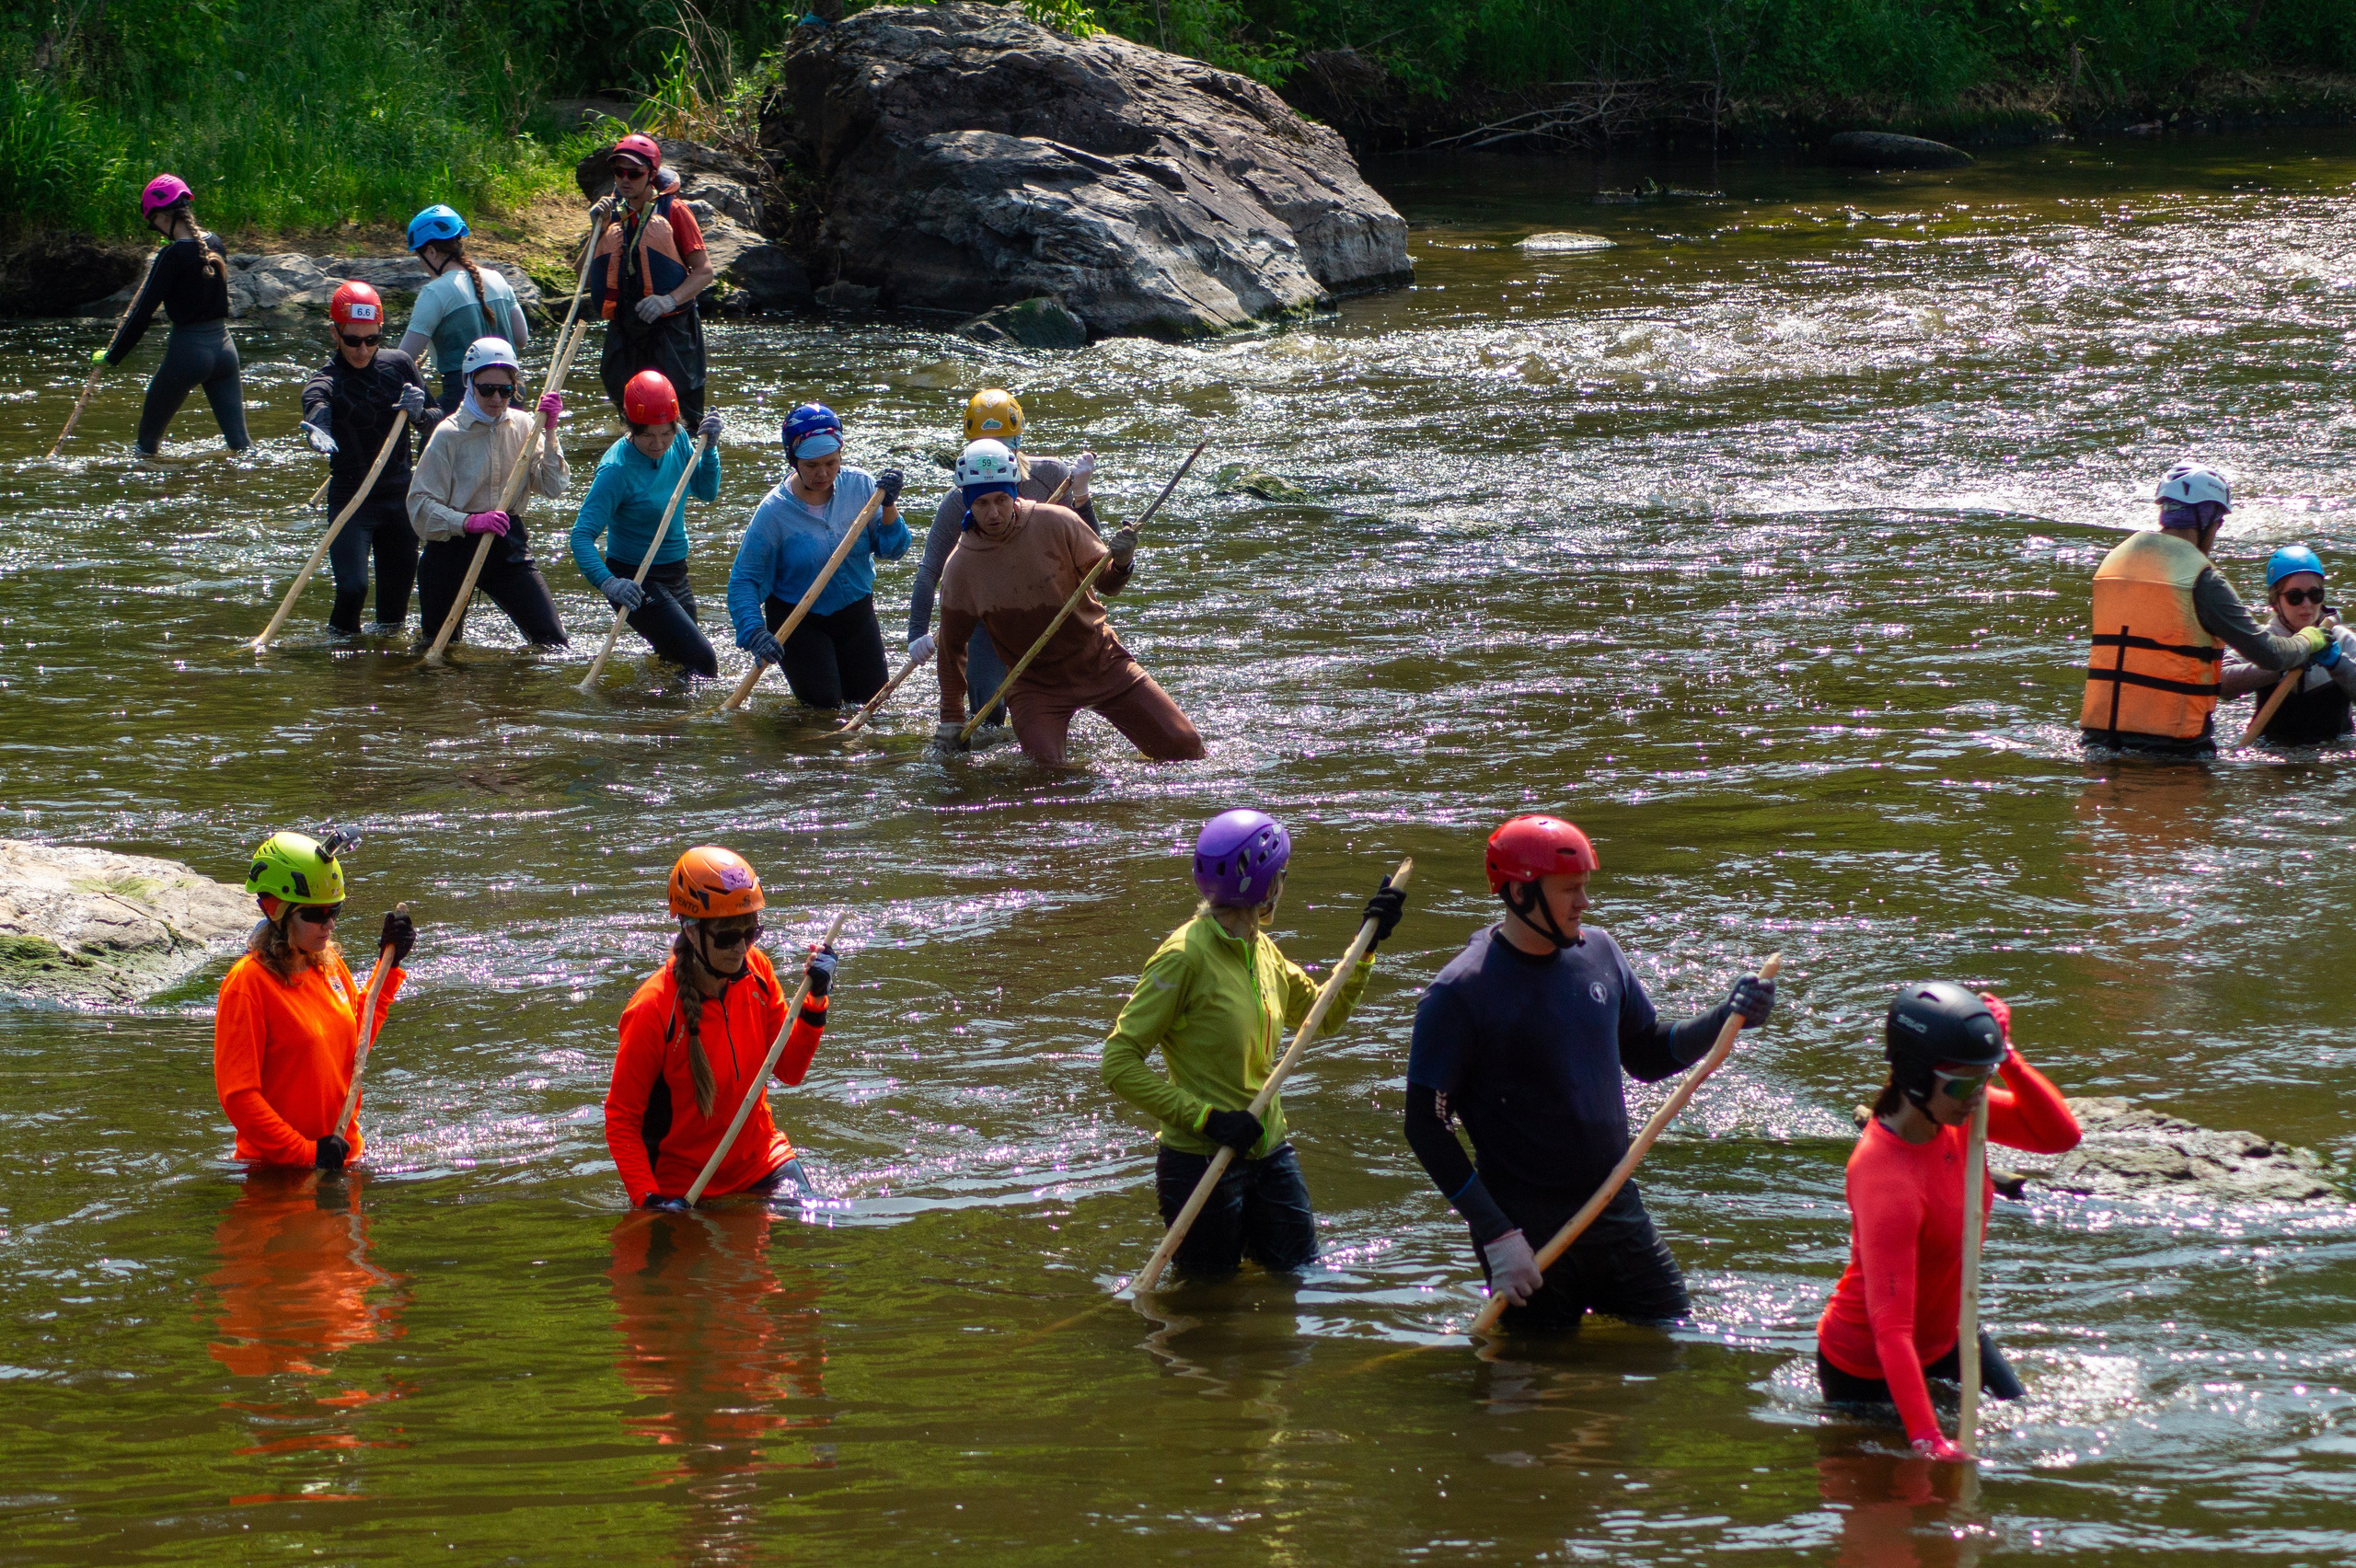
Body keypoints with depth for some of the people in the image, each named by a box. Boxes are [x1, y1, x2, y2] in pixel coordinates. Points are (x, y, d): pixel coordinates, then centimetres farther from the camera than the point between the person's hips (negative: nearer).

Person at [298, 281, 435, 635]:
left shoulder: (399, 364, 1)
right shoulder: (324, 382, -13)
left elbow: (438, 422, 5)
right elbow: (317, 413, -35)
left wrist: (420, 414, -19)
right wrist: (318, 435, -59)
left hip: (400, 499, 4)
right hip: (350, 499, -4)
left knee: (395, 602, 7)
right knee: (352, 586, -19)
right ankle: (341, 635, 8)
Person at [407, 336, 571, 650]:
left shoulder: (523, 426, 3)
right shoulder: (449, 433, -9)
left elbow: (553, 488, -3)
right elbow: (420, 503, -15)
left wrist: (549, 433, -11)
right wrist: (470, 522, -30)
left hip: (510, 545, 3)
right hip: (455, 546, -3)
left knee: (553, 641, -9)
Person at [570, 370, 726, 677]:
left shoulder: (678, 442, -6)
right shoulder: (617, 469, -25)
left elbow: (707, 492, 8)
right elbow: (582, 536, -28)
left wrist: (709, 448, -11)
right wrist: (608, 583, -45)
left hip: (675, 574, 8)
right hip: (636, 581, -8)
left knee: (673, 660, 23)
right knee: (703, 663, -16)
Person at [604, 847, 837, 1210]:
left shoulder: (756, 972, -5)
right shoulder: (654, 1011, -22)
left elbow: (789, 1071, 4)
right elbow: (621, 1119, -14)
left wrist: (814, 1002, -11)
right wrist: (649, 1201, -25)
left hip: (761, 1162, 4)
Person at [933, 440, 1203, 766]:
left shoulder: (1056, 524, -13)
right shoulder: (960, 567, -10)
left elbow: (1106, 584, -5)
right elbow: (951, 647, 3)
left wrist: (1120, 565, -29)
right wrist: (951, 721, 7)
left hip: (1100, 662, 0)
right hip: (1034, 683, 0)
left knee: (1184, 747, -4)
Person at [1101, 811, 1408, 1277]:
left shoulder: (1263, 952, 7)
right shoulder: (1186, 955, -18)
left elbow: (1325, 1015, 24)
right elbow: (1120, 1063, -19)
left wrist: (1368, 943, 15)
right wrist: (1204, 1118, -24)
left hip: (1269, 1153, 7)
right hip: (1203, 1164, -7)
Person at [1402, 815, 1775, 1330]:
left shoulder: (1599, 953, 4)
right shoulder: (1460, 993, -14)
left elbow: (1646, 1056, 17)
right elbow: (1425, 1126, -13)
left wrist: (1725, 1018, -2)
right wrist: (1497, 1237, -17)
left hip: (1618, 1211, 6)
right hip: (1528, 1227, -5)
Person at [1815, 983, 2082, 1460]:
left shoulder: (1950, 1110, -16)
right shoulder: (1885, 1181, -39)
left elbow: (2061, 1135, -10)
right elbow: (1890, 1328, -41)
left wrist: (2005, 1057, -25)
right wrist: (1927, 1439, -47)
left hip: (1947, 1338, 8)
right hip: (1868, 1368, -8)